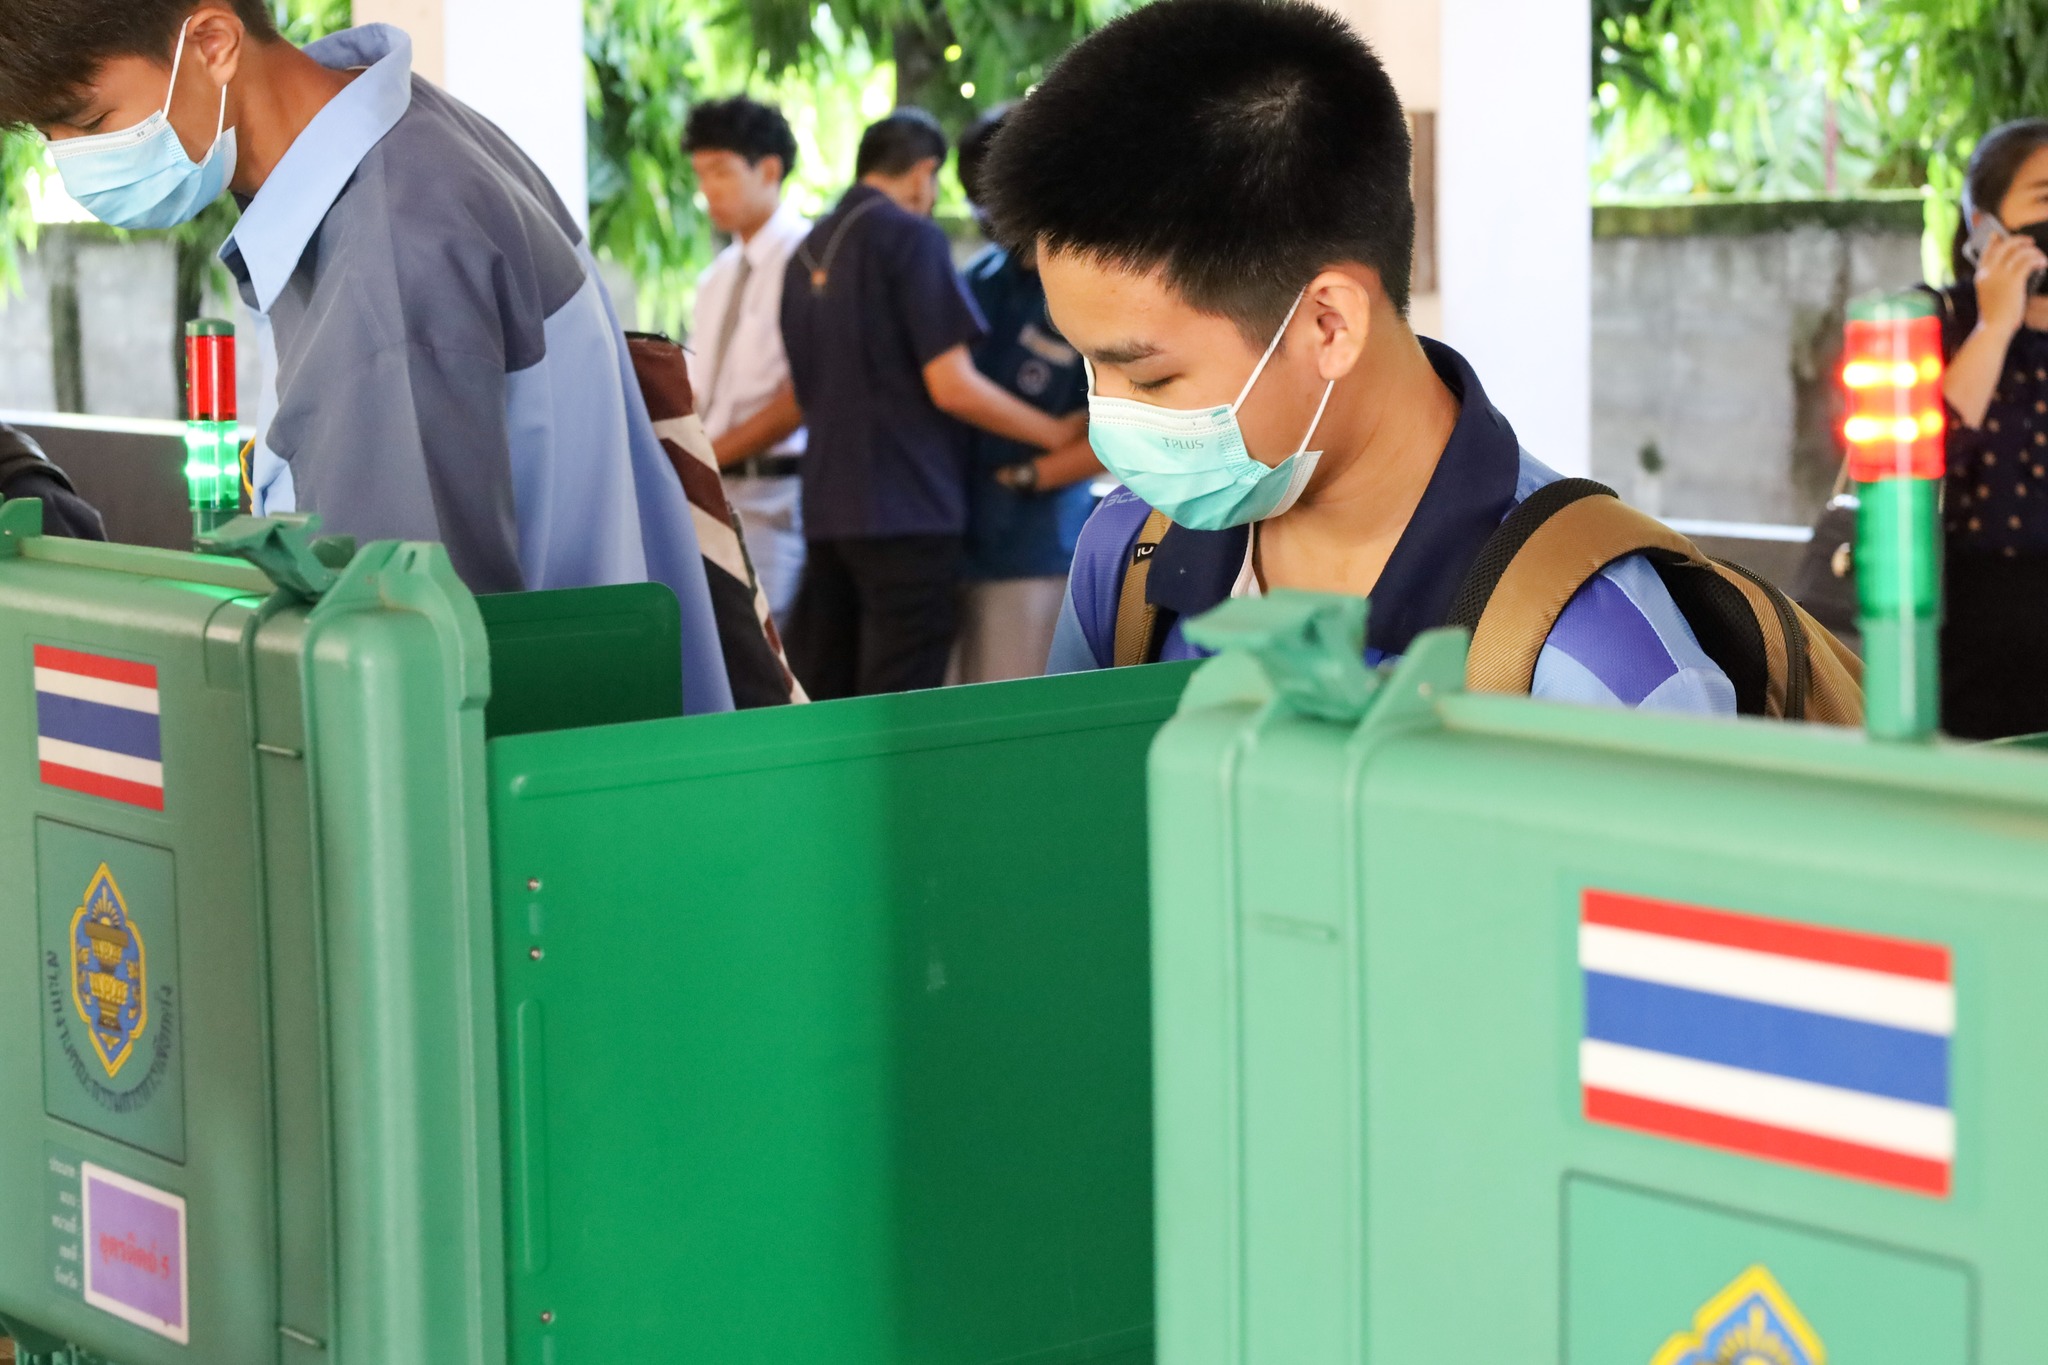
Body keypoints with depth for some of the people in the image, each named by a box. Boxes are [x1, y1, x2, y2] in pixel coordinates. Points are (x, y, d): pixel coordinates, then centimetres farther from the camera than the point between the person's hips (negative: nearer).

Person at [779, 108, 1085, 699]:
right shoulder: (911, 237, -9)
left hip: (826, 505, 8)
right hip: (907, 506, -7)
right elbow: (952, 386, -14)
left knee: (819, 694, 8)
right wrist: (1057, 433, -3)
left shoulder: (808, 251, 14)